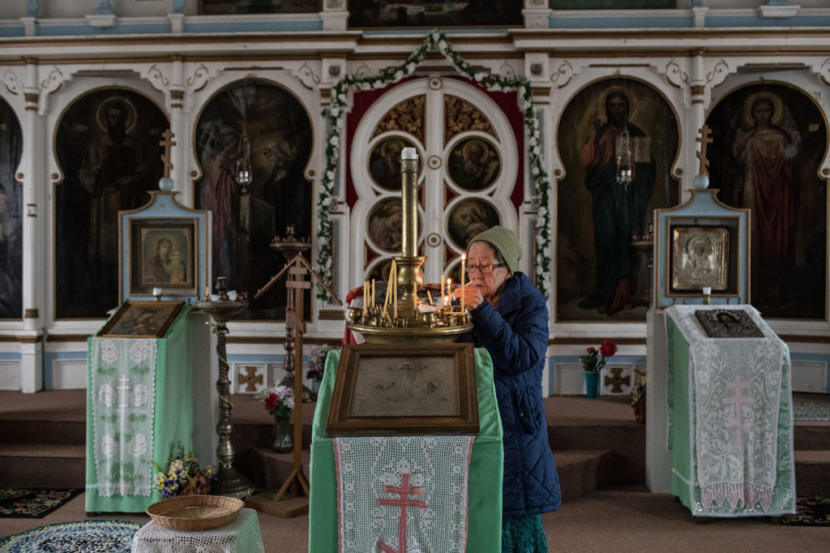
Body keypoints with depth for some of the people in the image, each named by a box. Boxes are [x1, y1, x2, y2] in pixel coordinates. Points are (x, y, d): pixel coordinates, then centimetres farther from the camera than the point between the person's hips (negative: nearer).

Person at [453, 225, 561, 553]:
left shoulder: (530, 304, -5)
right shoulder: (468, 300, 10)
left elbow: (525, 357, -22)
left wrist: (482, 311, -23)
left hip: (513, 422, -5)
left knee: (515, 516, -1)